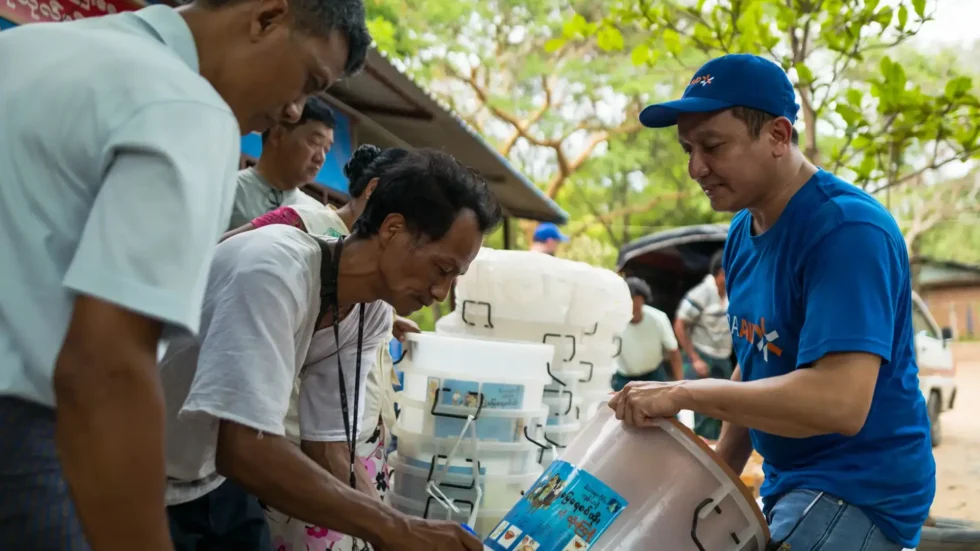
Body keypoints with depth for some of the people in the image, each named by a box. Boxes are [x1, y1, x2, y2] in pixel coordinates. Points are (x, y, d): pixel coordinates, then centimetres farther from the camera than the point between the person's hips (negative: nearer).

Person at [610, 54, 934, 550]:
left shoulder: (846, 230, -22)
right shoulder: (743, 232, 6)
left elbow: (839, 402, -32)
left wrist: (686, 393, -26)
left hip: (861, 489, -8)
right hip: (787, 485, 9)